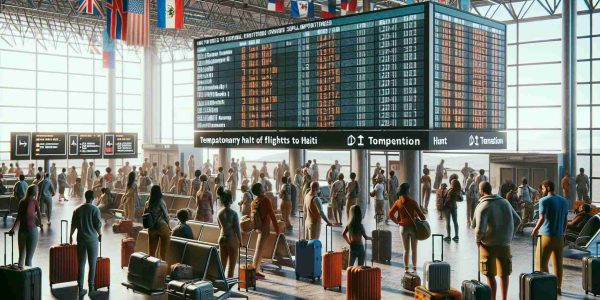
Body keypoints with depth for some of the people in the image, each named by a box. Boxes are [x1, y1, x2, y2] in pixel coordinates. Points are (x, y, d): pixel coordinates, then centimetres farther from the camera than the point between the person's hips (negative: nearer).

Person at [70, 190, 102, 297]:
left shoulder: (77, 210, 2)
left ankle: (80, 289, 12)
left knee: (81, 264, 9)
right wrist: (100, 235, 8)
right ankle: (91, 289, 7)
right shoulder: (95, 209, -9)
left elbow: (73, 224, 7)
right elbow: (98, 225, -10)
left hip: (81, 239, 3)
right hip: (92, 239, -3)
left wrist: (71, 236, 21)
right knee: (92, 265, 4)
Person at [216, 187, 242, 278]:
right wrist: (240, 241, -3)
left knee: (222, 263, 13)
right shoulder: (233, 213, -17)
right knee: (231, 264, 6)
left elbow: (220, 227, 10)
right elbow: (237, 229, -14)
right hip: (232, 240, -5)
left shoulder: (219, 213, -1)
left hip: (222, 239, 5)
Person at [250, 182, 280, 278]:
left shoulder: (254, 202, 6)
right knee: (259, 250, -5)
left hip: (258, 227, 7)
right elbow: (271, 215, -14)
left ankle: (256, 270, 20)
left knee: (260, 249, 16)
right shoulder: (265, 200, -14)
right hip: (265, 227, -7)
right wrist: (277, 229, -8)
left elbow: (252, 215, 12)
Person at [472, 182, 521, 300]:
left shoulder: (482, 207, -15)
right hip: (505, 243, 5)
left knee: (490, 275, 6)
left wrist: (478, 240, -6)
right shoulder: (505, 202, 3)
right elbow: (517, 220, 9)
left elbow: (480, 229, -24)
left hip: (489, 245, -5)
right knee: (504, 273, 17)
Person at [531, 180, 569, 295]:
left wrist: (535, 230, -7)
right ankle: (558, 288, 19)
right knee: (558, 264, 12)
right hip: (559, 237, 6)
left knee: (541, 264, 2)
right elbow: (565, 221, 12)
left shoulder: (544, 200, -12)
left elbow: (542, 218, -20)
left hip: (546, 236, -6)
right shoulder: (564, 201, 9)